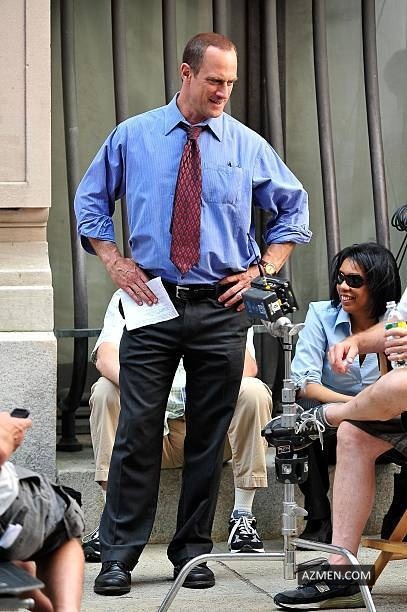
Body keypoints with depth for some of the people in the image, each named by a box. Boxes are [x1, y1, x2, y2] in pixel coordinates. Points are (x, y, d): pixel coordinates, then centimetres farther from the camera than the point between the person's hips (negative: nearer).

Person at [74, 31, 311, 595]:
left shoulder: (248, 146, 6)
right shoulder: (132, 137, 5)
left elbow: (294, 209, 18)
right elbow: (90, 200, 14)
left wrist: (265, 269, 6)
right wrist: (115, 262, 2)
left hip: (221, 310, 1)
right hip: (152, 305, -1)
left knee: (209, 436, 5)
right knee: (138, 430, -6)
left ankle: (194, 550, 16)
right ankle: (118, 555, 1)